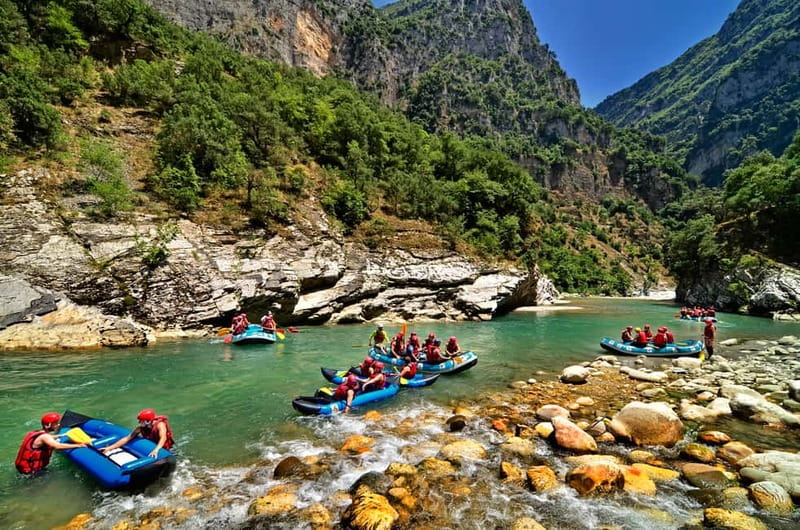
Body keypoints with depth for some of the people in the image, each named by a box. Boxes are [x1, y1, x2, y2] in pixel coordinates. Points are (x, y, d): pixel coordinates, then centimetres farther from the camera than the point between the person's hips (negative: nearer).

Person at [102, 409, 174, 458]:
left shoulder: (160, 425, -29)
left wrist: (156, 450, -62)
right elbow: (127, 438, -5)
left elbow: (163, 437, -46)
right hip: (151, 447, 6)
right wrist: (110, 448, -12)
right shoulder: (140, 428, -11)